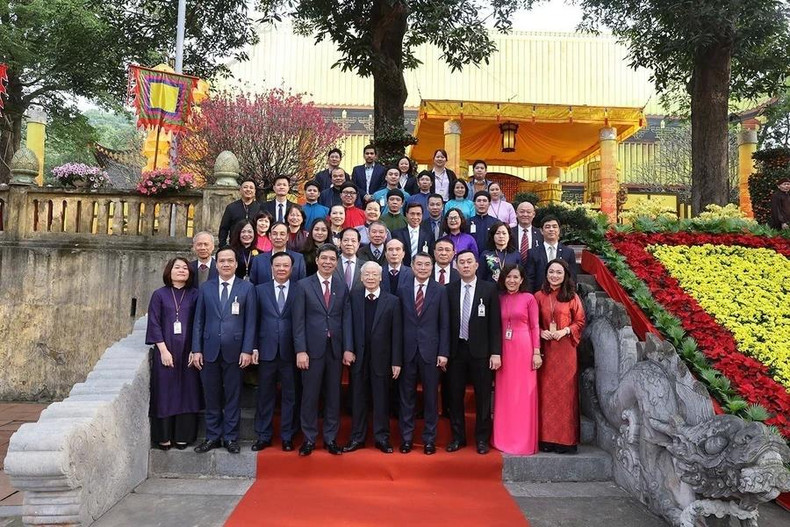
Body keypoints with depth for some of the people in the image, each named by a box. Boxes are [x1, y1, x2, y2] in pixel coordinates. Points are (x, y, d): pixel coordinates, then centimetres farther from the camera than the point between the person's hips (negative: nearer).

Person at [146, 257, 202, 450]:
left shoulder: (194, 295, 6)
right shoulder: (159, 295, 3)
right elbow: (154, 324, -1)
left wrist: (195, 350, -6)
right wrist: (163, 350, -10)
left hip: (188, 352, 1)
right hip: (165, 351, -1)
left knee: (187, 393, 3)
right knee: (165, 393, 3)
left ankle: (182, 436, 13)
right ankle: (164, 437, 13)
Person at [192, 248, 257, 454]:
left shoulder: (247, 288, 2)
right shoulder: (206, 288, 8)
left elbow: (250, 321, -1)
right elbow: (199, 320, 7)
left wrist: (247, 350, -8)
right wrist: (196, 349, 0)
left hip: (234, 351, -2)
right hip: (209, 350, 2)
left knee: (233, 397, 7)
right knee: (211, 397, 10)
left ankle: (231, 438, 19)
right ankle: (212, 437, 23)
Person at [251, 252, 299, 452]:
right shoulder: (260, 290, 7)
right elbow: (255, 321, 6)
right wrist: (254, 347, 0)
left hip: (290, 352, -1)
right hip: (267, 351, 1)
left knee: (290, 395, 7)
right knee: (265, 395, 9)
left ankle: (287, 436, 19)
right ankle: (263, 436, 22)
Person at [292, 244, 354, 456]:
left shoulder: (342, 288, 8)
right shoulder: (304, 285, 1)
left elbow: (346, 319, 6)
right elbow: (298, 321, -3)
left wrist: (348, 348, -2)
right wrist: (300, 350, -10)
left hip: (335, 349, 3)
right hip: (312, 348, -2)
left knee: (333, 395, 9)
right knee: (310, 395, 5)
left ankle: (331, 438, 21)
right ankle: (309, 438, 18)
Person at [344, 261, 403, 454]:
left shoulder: (392, 301, -1)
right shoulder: (353, 297, 2)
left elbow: (396, 333, -2)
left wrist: (396, 362, -5)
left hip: (381, 357, -1)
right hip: (358, 356, 1)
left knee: (381, 398, 8)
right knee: (358, 397, 10)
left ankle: (382, 437, 21)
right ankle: (357, 437, 23)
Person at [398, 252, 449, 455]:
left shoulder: (440, 291, 2)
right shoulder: (403, 290, 5)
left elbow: (444, 324, 0)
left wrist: (443, 352, -6)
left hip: (430, 350, -1)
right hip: (407, 350, 1)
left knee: (431, 396, 6)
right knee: (406, 396, 8)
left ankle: (429, 439, 19)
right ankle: (406, 437, 20)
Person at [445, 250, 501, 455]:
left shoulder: (489, 289, -1)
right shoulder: (450, 290, 3)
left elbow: (495, 323, -3)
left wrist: (496, 352, -8)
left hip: (480, 350, -2)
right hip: (456, 350, 2)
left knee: (483, 396, 6)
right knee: (455, 395, 9)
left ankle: (482, 438, 21)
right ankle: (458, 437, 24)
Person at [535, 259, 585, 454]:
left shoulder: (572, 297, 2)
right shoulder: (539, 296, 5)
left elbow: (580, 322, 4)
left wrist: (565, 331, -11)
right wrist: (541, 332, -9)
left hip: (565, 350, -1)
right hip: (545, 350, 1)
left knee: (565, 391, 0)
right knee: (546, 392, 3)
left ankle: (565, 439, 9)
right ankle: (546, 438, 12)